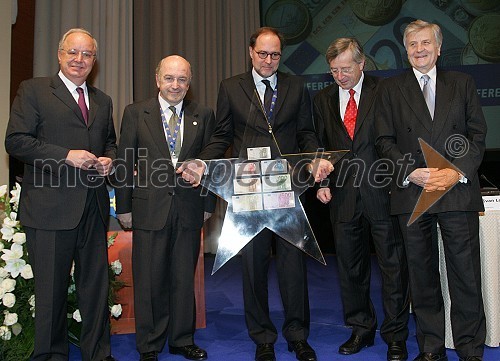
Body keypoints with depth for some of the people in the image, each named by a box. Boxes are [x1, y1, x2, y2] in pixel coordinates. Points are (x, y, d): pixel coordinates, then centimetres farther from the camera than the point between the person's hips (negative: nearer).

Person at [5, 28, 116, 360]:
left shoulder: (102, 101, 17)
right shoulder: (33, 90, 0)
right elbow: (16, 141, -8)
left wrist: (108, 160, 3)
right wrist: (66, 155, -16)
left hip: (94, 208, 5)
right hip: (50, 207, -5)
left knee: (96, 285, 11)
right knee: (51, 288, 7)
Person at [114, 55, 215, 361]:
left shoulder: (203, 115, 6)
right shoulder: (136, 113, 3)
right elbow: (125, 163, 3)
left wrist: (208, 205, 5)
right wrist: (124, 207, 2)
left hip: (189, 209, 2)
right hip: (149, 209, -1)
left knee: (184, 279, 12)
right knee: (149, 281, 7)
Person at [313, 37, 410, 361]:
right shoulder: (323, 100, 10)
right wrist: (321, 183, 3)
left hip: (382, 192, -3)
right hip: (343, 196, 4)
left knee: (393, 265, 4)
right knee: (350, 267, 12)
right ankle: (361, 329, 29)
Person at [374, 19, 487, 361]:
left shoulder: (463, 83, 12)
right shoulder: (391, 89, 11)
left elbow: (477, 134, 7)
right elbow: (385, 140, 5)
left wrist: (457, 172, -9)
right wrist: (411, 172, -10)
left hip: (458, 190, 0)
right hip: (412, 192, 0)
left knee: (466, 274, 1)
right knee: (422, 275, 7)